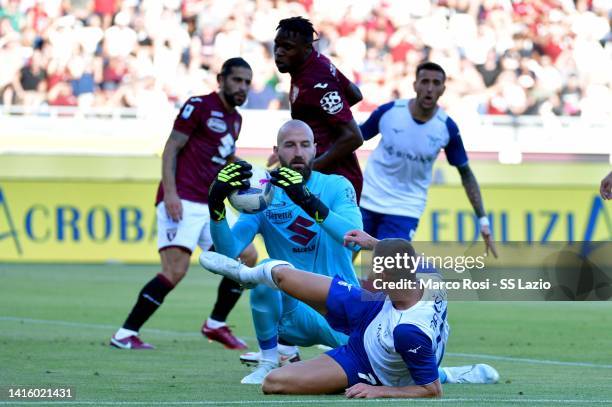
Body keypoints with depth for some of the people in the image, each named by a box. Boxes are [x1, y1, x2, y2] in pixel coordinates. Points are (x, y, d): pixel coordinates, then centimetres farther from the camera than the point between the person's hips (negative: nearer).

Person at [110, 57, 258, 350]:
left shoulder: (235, 119, 19)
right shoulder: (199, 106, -5)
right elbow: (171, 149, -10)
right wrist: (170, 193, -20)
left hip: (210, 206, 8)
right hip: (183, 202, -8)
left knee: (247, 257, 5)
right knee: (175, 272, -19)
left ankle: (216, 325, 18)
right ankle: (125, 334, -16)